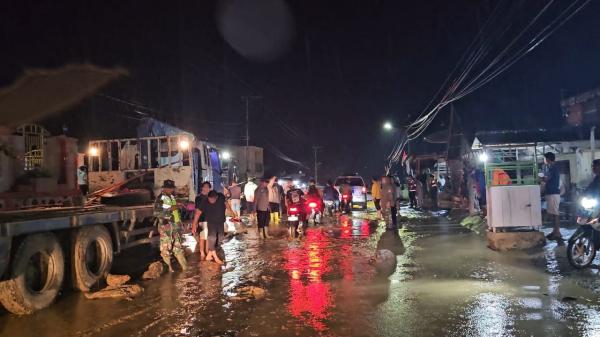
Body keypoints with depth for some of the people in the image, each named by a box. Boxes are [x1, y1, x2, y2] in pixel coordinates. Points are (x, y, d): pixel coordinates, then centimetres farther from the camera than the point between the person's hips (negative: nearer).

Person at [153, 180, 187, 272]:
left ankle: (184, 265, 14)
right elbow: (156, 213, -20)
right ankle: (168, 266, 9)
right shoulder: (160, 199, -12)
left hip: (175, 225, 7)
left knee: (178, 245, 10)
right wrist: (170, 209, -24)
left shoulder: (172, 197, 11)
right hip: (166, 226, -7)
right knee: (166, 247, -1)